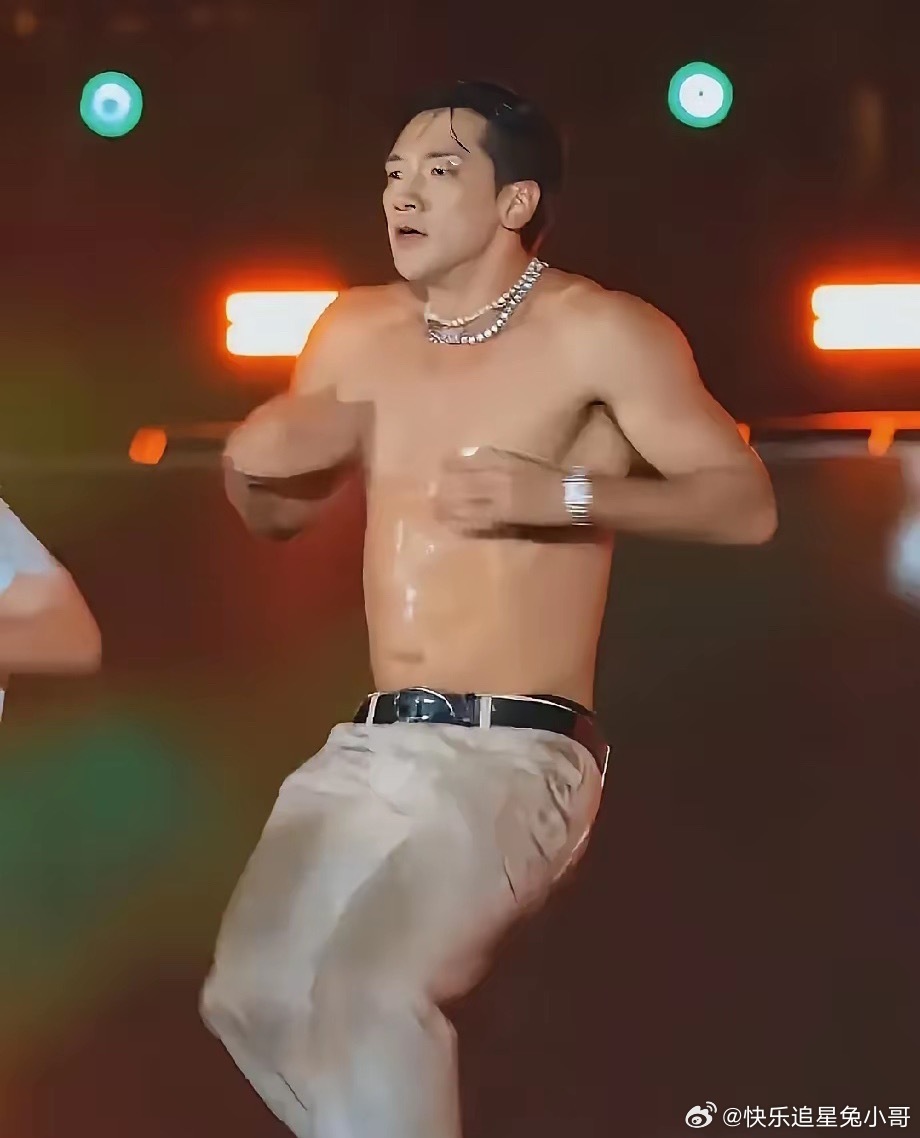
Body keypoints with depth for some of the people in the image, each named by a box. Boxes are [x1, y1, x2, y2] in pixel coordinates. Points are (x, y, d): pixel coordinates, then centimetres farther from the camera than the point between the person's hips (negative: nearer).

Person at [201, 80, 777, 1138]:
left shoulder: (593, 334, -8)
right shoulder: (358, 332, 10)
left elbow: (746, 503, -12)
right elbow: (278, 513, 22)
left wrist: (563, 494, -24)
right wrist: (248, 462, -2)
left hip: (517, 754, -7)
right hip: (372, 747, 7)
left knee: (367, 989, -25)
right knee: (254, 995, 6)